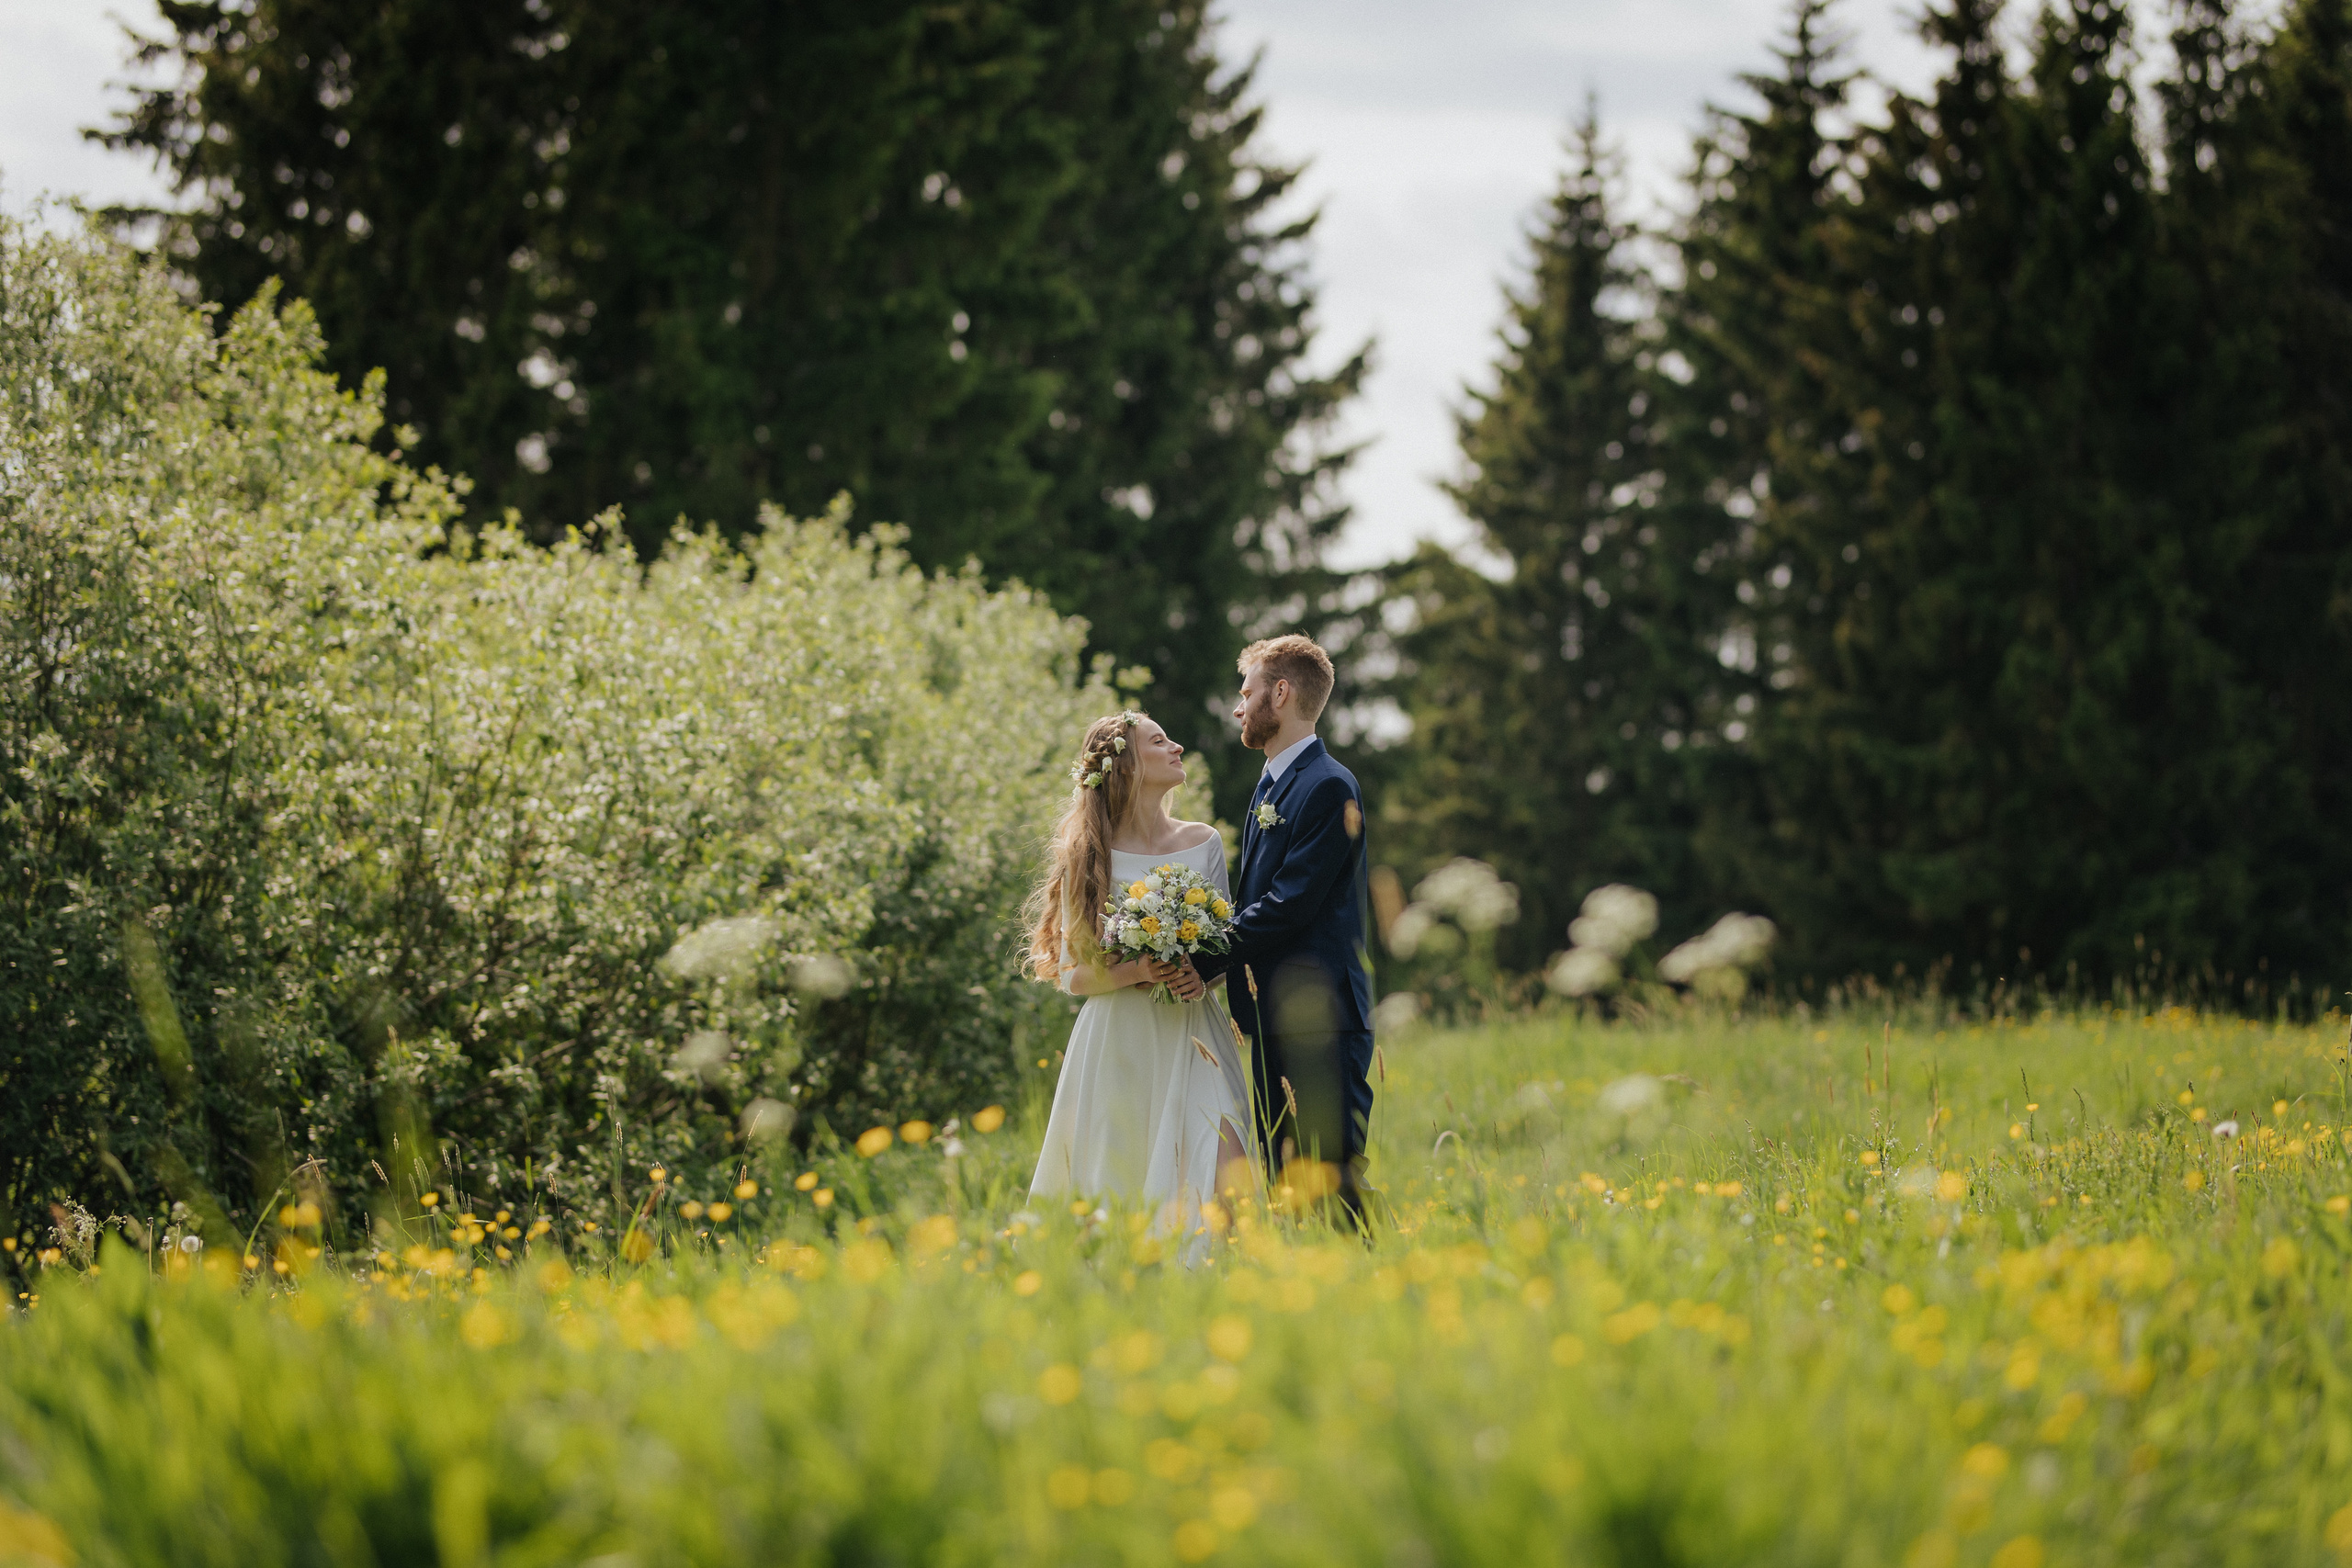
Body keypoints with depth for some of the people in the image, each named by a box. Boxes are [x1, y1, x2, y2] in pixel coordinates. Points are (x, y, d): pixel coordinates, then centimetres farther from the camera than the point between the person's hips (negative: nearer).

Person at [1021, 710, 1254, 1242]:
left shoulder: (1203, 843, 9)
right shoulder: (1088, 859, 0)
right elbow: (1073, 975, 1)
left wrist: (1205, 976, -8)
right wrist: (1139, 972, -17)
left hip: (1193, 1039, 2)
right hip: (1119, 1043, -2)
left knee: (1221, 1178, -15)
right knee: (1117, 1195, -4)